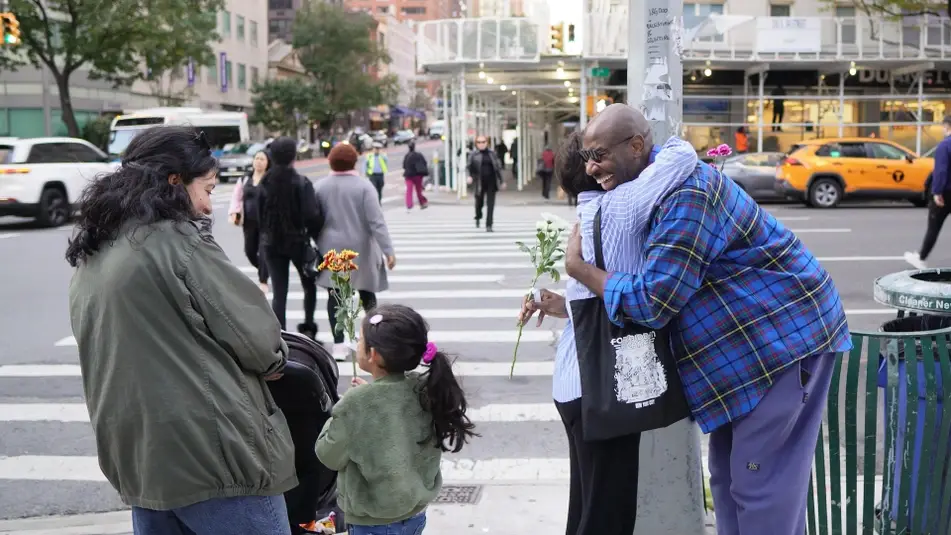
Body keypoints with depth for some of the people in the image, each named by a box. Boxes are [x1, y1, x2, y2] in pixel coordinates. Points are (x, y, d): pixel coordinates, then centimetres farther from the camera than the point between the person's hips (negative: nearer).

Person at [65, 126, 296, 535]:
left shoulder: (89, 259, 12)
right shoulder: (178, 240, -12)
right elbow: (255, 337, -13)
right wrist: (273, 358, 9)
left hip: (138, 459, 8)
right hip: (213, 457, -8)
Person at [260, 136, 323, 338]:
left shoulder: (264, 183, -1)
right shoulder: (301, 183, -13)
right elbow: (312, 216, -18)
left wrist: (264, 237, 10)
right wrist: (319, 238, -6)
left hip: (272, 243, 3)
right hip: (298, 241, -3)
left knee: (279, 292, 5)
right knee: (309, 285, 19)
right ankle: (308, 327, 14)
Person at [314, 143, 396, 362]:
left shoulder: (321, 187, -2)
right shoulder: (363, 186, -10)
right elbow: (376, 220, -15)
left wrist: (319, 244, 16)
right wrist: (388, 250, -15)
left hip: (331, 249, 1)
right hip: (360, 249, -1)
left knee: (335, 296, 5)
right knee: (367, 294, 14)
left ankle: (339, 345, 1)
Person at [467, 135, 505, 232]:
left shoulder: (492, 154, 9)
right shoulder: (473, 154, 2)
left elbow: (498, 168, 14)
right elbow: (469, 167, -6)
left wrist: (501, 181, 14)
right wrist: (469, 176, -25)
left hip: (491, 182, 1)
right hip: (479, 182, -1)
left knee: (490, 204, -6)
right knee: (479, 202, 10)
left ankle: (489, 225, -4)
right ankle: (478, 217, 43)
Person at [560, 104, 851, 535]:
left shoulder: (687, 192, -24)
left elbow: (652, 300, -27)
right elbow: (647, 279, 18)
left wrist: (576, 266, -16)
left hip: (784, 334, -10)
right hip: (753, 340, 10)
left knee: (759, 482, -5)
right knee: (729, 475, 15)